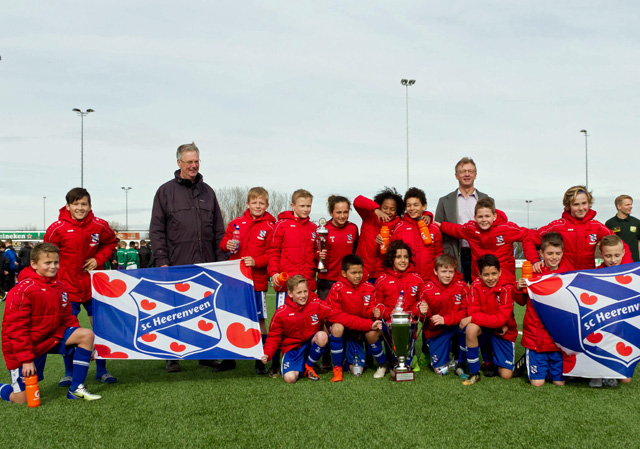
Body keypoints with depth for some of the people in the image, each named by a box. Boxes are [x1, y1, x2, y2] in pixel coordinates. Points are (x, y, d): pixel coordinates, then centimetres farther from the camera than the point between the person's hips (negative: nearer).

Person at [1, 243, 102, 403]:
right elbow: (16, 328, -20)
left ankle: (76, 389, -8)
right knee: (23, 399, -8)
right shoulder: (23, 290, -20)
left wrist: (80, 341, 1)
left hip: (52, 336, 6)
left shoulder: (60, 287, 1)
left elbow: (67, 317, 10)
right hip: (27, 344, -6)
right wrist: (26, 359, -21)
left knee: (87, 334, -16)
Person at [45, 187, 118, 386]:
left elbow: (110, 242, 14)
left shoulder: (100, 226, -4)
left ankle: (102, 371, 19)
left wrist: (99, 259, -2)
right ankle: (69, 373, 19)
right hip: (67, 286, -1)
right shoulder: (57, 228, -9)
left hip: (94, 286, 2)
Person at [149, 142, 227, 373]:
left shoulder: (207, 191, 15)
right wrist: (161, 261, -7)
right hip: (177, 265, -3)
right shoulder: (165, 191, 5)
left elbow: (218, 230, 15)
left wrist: (221, 258, 7)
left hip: (206, 264, 3)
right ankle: (172, 356, 11)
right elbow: (156, 230, 1)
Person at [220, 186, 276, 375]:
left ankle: (261, 360, 13)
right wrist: (228, 245, -6)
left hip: (257, 280, -3)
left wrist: (256, 261, -19)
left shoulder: (269, 227, -1)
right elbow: (223, 242, 15)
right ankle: (229, 359, 24)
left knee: (260, 320, 2)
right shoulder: (236, 223, 7)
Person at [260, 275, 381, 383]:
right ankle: (300, 367, 12)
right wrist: (267, 354, -20)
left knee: (322, 335, -34)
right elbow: (274, 337, -1)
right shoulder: (281, 313, -11)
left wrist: (369, 325, -23)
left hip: (312, 344, 2)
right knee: (290, 378, -29)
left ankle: (309, 367, -5)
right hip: (293, 348, -1)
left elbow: (341, 317, -16)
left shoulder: (317, 305, -11)